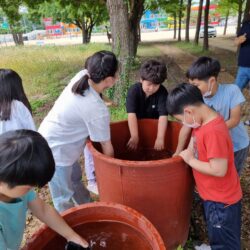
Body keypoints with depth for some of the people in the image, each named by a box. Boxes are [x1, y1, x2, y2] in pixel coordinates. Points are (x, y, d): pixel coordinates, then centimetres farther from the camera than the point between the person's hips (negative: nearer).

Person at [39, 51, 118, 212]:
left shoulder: (82, 75, -12)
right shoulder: (97, 109, -30)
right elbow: (106, 146, -15)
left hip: (49, 140, 9)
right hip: (55, 151, -9)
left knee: (75, 177, 26)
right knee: (64, 197, 10)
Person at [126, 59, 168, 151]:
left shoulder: (162, 92, -20)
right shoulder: (133, 90, -23)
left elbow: (163, 115, -28)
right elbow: (131, 114, -31)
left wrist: (160, 138, -35)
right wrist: (135, 137, -38)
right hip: (136, 126, 1)